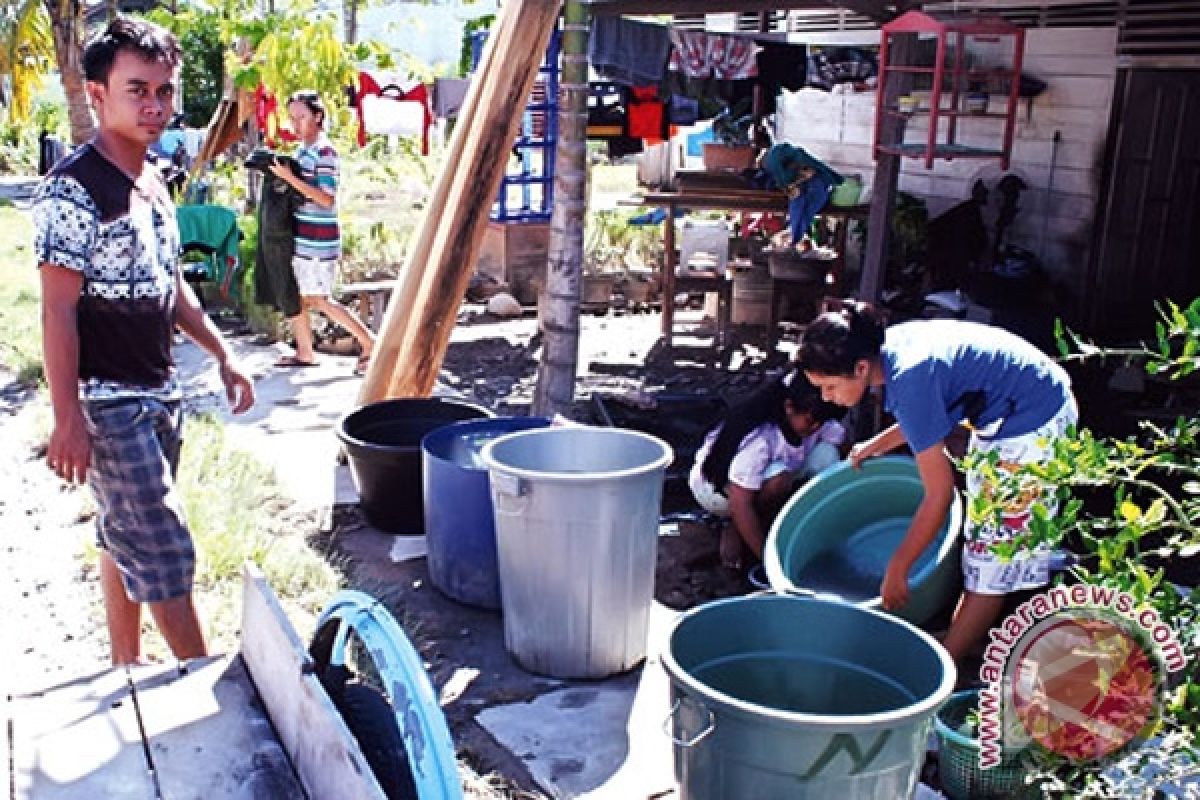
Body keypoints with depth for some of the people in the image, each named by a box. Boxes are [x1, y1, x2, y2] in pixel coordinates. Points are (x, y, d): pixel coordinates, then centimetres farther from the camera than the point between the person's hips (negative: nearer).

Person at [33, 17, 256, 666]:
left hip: (158, 392, 8)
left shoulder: (153, 183, 10)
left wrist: (221, 354, 15)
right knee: (164, 550, -3)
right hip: (108, 401, -8)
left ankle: (126, 671, 29)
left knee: (124, 537, 17)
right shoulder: (72, 189, -17)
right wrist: (68, 419, -20)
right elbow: (58, 309, -18)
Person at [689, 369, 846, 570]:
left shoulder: (820, 421, -17)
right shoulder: (758, 436, -35)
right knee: (778, 480, -38)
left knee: (826, 455, -18)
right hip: (715, 486, -7)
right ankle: (735, 531, -10)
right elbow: (739, 504, -36)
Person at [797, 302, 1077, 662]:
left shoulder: (909, 380, -32)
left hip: (1034, 422, -10)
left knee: (994, 544, -3)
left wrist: (896, 569, -18)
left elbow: (939, 495, -25)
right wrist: (876, 444, 9)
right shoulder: (888, 346, -8)